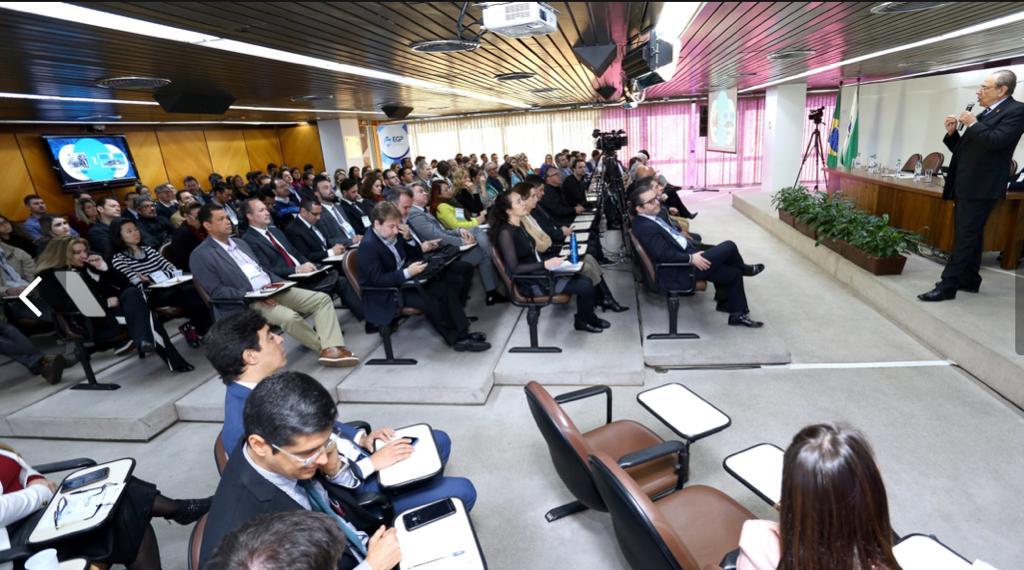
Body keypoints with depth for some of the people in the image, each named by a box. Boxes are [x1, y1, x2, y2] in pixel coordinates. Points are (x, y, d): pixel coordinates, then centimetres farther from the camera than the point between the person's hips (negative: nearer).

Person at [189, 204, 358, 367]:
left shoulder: (240, 243, 20)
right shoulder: (201, 255, -2)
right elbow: (215, 291, -9)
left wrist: (278, 283, 3)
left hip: (272, 290, 7)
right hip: (249, 302, -7)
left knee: (322, 299, -11)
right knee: (289, 317, -34)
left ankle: (332, 348, -27)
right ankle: (325, 346, -12)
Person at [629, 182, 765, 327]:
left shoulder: (652, 218, 8)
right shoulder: (645, 227, -23)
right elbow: (664, 254, -28)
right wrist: (691, 258, -23)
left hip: (686, 260, 10)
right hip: (680, 272, -10)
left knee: (734, 273, 11)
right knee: (729, 247, -8)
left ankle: (738, 314, 24)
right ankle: (743, 269, 25)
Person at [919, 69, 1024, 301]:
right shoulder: (983, 115, 18)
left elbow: (996, 141, -22)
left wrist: (973, 125, -10)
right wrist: (953, 133, 5)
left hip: (981, 188, -9)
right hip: (966, 186, 9)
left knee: (965, 238, -10)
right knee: (970, 236, 14)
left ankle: (947, 286, -11)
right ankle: (969, 280, 23)